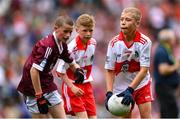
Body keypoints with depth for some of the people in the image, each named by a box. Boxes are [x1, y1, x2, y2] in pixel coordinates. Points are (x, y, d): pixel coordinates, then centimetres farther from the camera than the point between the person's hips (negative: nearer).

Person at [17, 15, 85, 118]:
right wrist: (39, 96, -26)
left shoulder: (62, 45, 3)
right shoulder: (47, 45, -23)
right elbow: (34, 70, -28)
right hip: (33, 88, -9)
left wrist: (77, 70, -5)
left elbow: (71, 63, 19)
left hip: (48, 86, 9)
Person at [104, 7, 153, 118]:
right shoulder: (114, 43, -14)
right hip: (121, 87, 1)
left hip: (141, 84, -1)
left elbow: (144, 70, -21)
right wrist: (109, 93, -22)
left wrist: (130, 89, -29)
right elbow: (109, 70, -10)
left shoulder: (145, 42, -17)